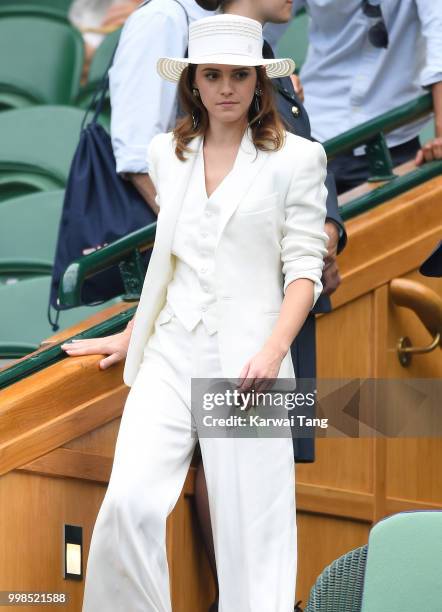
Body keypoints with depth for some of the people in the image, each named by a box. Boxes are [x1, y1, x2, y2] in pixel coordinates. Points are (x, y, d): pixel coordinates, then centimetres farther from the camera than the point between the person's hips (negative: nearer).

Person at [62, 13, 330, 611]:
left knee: (249, 525, -6)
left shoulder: (296, 158, 1)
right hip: (171, 353, 4)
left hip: (247, 356, -3)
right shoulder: (167, 154, 14)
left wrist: (273, 350, -16)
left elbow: (304, 267, -4)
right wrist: (131, 335, 27)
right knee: (129, 503, -14)